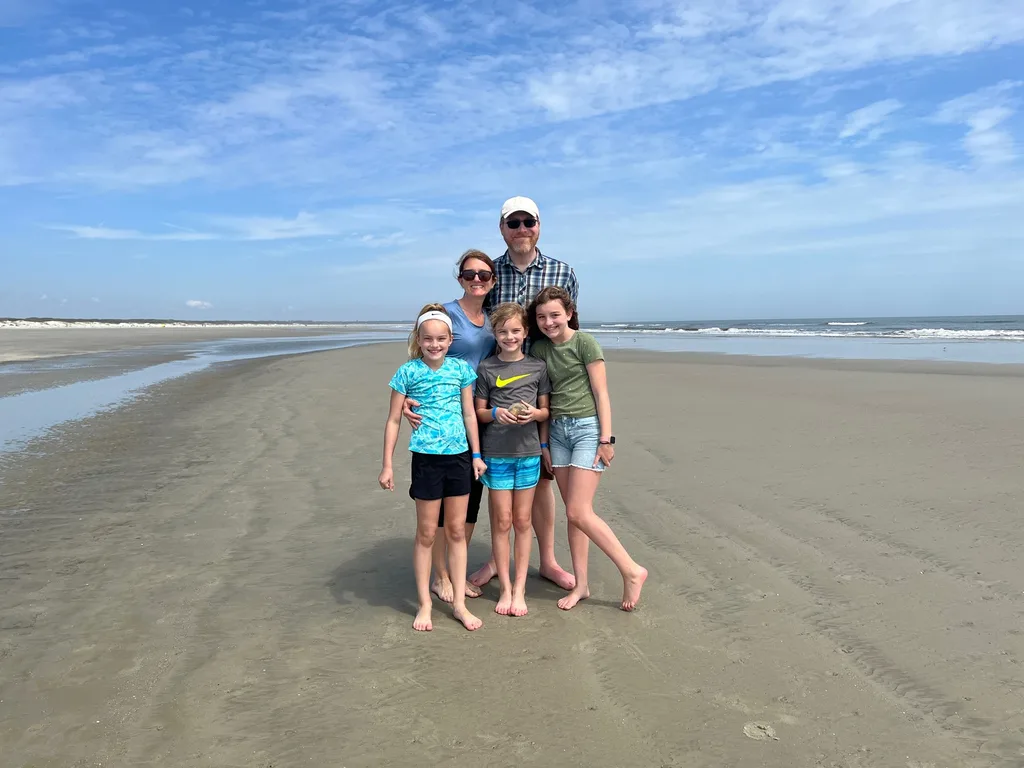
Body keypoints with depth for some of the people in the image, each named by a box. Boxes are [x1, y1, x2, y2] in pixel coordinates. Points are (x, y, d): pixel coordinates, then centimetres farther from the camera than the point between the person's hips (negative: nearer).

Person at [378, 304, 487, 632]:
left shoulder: (461, 368, 2)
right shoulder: (408, 372, -5)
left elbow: (469, 413, 8)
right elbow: (394, 420, -2)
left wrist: (477, 454, 7)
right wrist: (387, 465, -4)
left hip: (459, 457, 3)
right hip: (426, 458, -3)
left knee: (457, 531, 10)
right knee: (426, 533, 7)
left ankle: (459, 603, 21)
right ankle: (425, 604, 21)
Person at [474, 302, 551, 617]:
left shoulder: (537, 366, 4)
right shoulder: (486, 369, 1)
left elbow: (546, 411, 8)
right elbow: (479, 412, 4)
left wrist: (533, 413, -13)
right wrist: (496, 413, -16)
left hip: (528, 451, 1)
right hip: (496, 453, -1)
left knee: (523, 521, 8)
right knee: (502, 522, 4)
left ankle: (520, 589, 18)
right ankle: (505, 588, 18)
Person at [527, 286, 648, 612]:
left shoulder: (584, 342, -7)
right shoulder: (539, 349, 9)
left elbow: (601, 393, -9)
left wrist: (606, 439, -12)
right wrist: (544, 441, 12)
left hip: (587, 427, -6)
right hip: (558, 430, 6)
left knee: (579, 512, -11)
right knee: (572, 511, 8)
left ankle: (632, 571, 2)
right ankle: (581, 584, 18)